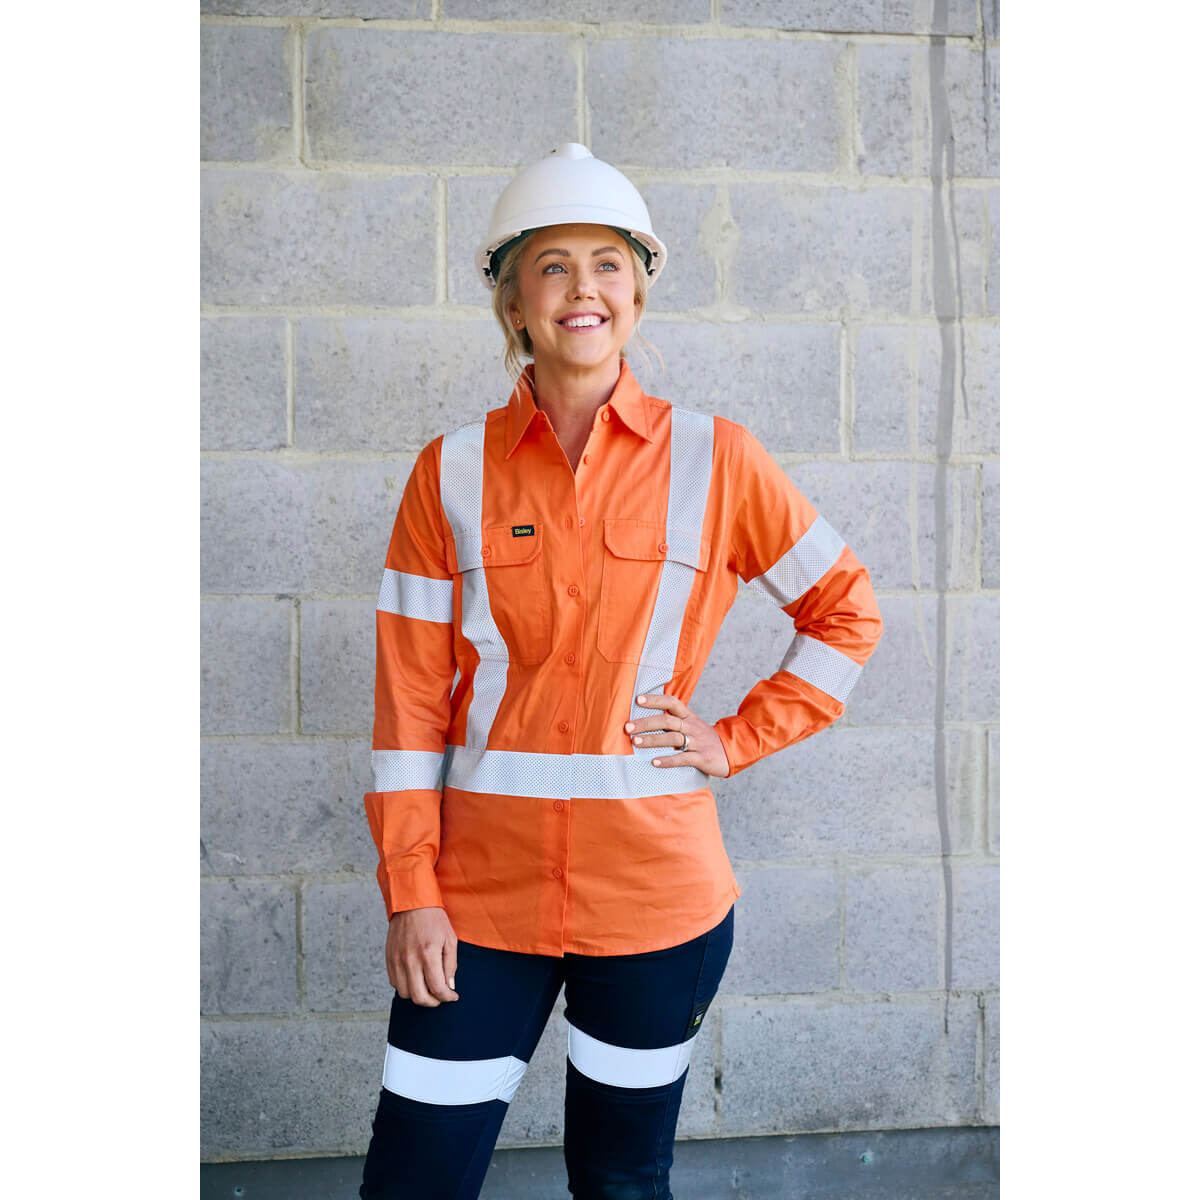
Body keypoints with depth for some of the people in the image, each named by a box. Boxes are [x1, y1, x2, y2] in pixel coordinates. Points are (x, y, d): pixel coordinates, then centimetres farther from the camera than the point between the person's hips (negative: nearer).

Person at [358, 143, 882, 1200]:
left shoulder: (714, 461, -2)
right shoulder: (454, 472, 0)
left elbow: (846, 610, 9)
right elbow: (410, 694, -1)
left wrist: (737, 740, -1)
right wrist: (409, 894, -5)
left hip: (655, 893, 0)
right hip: (480, 892, 1)